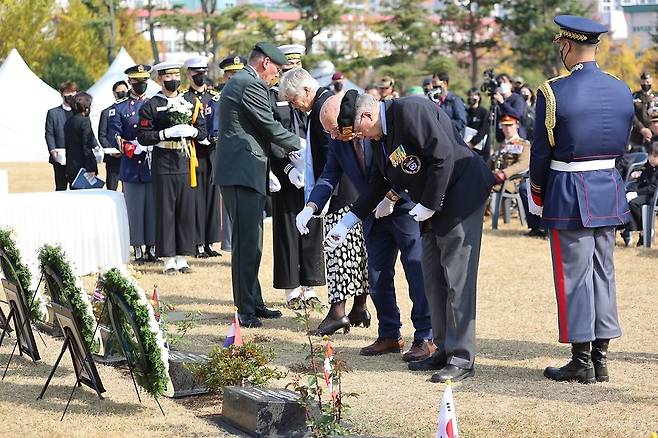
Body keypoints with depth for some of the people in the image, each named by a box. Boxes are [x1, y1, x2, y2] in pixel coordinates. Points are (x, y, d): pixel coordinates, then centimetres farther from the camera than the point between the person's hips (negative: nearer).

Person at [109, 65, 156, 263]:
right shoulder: (119, 108, 8)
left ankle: (152, 248, 9)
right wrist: (123, 144, -20)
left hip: (154, 164, 2)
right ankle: (137, 249, 4)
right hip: (131, 166, -2)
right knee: (134, 207, -1)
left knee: (154, 207, 2)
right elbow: (113, 133, 0)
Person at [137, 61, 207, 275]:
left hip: (186, 163, 3)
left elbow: (203, 131, 13)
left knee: (186, 210, 5)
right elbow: (142, 137, -6)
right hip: (163, 164, -3)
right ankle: (168, 259, 4)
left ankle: (182, 257, 13)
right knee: (165, 210, -1)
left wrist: (191, 131, -9)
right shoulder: (151, 106, 0)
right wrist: (167, 133, -17)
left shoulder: (192, 103, 11)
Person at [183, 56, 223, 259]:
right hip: (193, 155, -4)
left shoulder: (216, 97, 14)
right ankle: (199, 244, 0)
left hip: (213, 154, 4)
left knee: (212, 196, 6)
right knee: (196, 198, -3)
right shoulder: (182, 99, 1)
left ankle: (210, 243, 12)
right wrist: (198, 136, -16)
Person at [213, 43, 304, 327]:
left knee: (250, 242, 14)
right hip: (242, 173, -11)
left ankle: (253, 303, 20)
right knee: (247, 243, -9)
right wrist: (298, 144, 5)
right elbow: (271, 128, -11)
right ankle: (245, 309, -7)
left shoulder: (238, 82, 21)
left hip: (241, 172, 11)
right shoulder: (252, 85, -12)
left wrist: (268, 172, 21)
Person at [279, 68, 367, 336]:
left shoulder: (323, 107, -15)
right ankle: (360, 308, 18)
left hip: (341, 194, -10)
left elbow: (333, 153, -20)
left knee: (337, 249, -9)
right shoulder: (333, 100, 16)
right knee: (358, 249, 12)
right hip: (358, 190, 10)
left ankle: (338, 311, -9)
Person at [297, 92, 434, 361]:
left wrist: (391, 198, -22)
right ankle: (389, 336, 20)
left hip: (406, 209, -7)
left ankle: (425, 339, 1)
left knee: (417, 275, -5)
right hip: (375, 215, 7)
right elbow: (329, 176, -1)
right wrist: (310, 207, -17)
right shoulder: (338, 141, -2)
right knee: (378, 278, 9)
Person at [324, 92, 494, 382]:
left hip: (460, 194, -10)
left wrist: (428, 204, -19)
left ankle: (462, 358, -6)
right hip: (432, 206, 10)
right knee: (433, 279, 12)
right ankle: (444, 350, 21)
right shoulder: (378, 137, 9)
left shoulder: (410, 111, -20)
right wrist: (345, 224, 16)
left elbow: (443, 156, -25)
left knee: (457, 279, -9)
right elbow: (379, 184, 18)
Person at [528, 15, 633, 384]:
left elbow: (542, 150, -8)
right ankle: (601, 357, 16)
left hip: (569, 195, -6)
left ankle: (581, 362, 5)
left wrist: (537, 193, 6)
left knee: (574, 275, 1)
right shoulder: (622, 91, 4)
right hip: (610, 191, 6)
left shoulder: (554, 92, -14)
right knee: (603, 273, 11)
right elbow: (622, 147, 11)